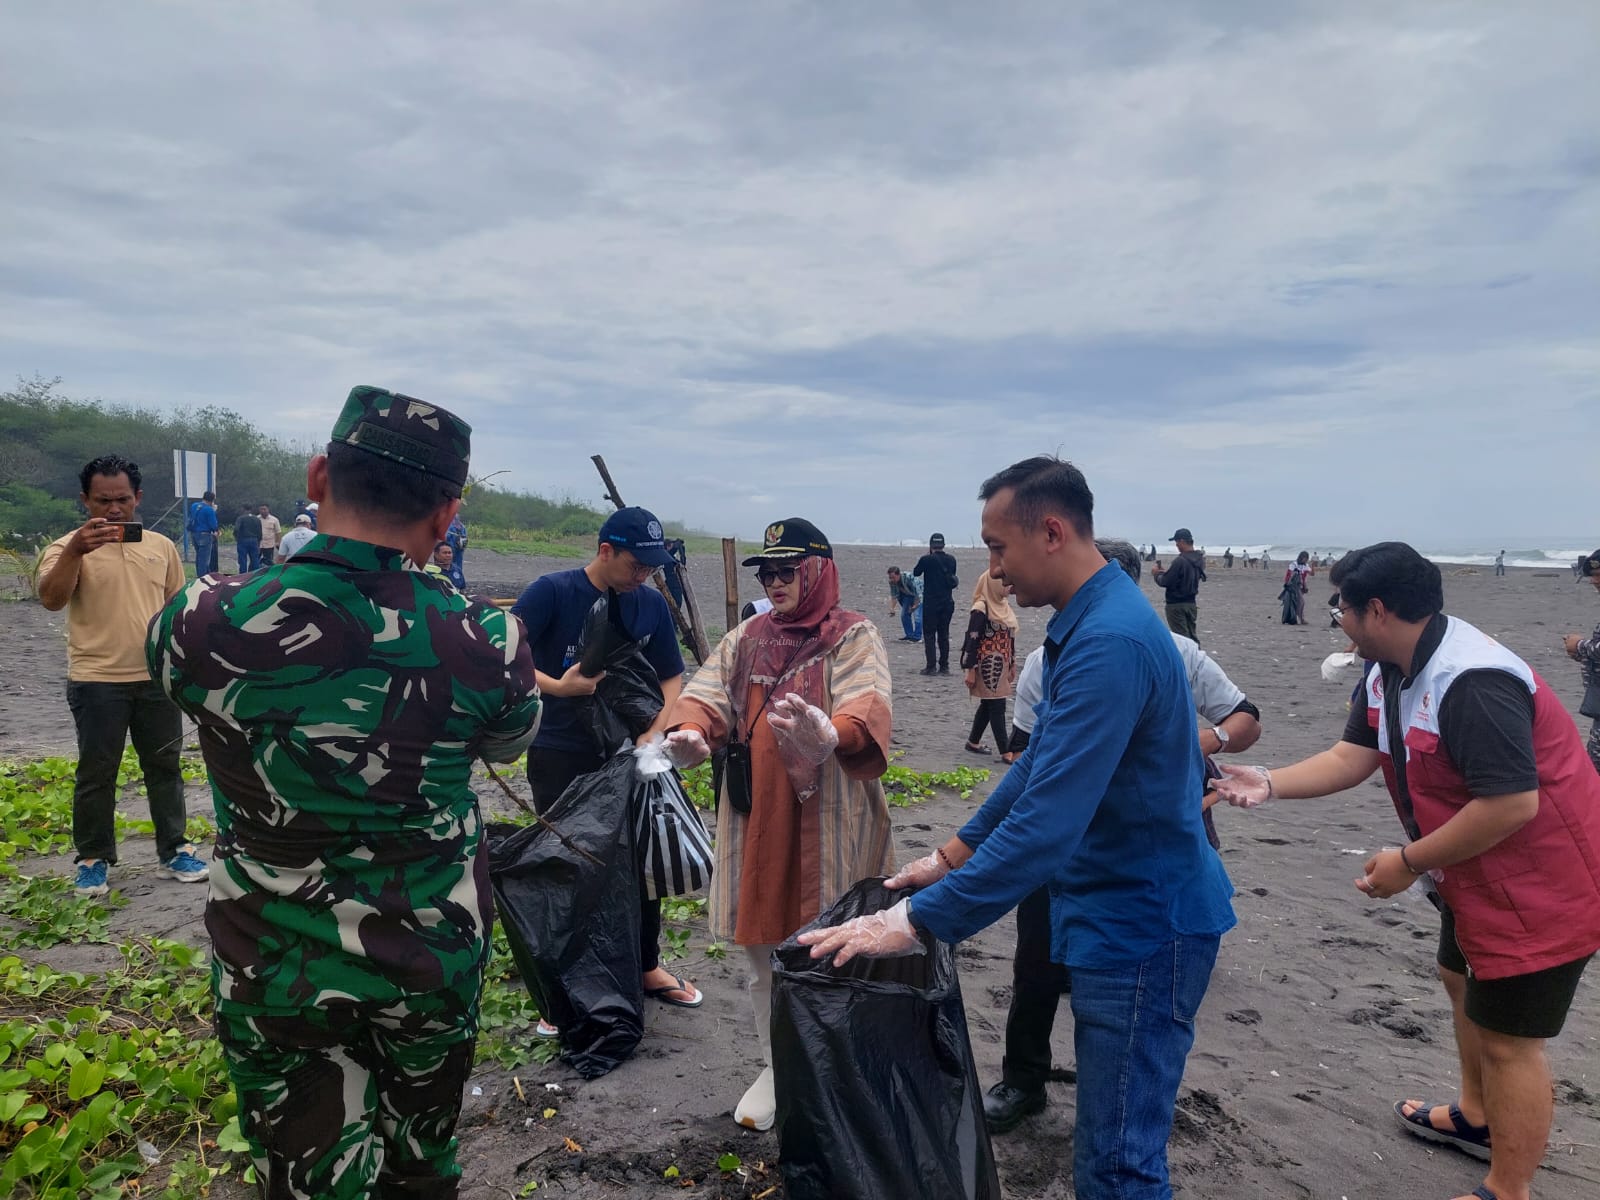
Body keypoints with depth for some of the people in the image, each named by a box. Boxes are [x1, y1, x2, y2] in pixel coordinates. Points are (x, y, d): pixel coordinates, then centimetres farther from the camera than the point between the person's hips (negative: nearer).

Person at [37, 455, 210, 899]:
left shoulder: (162, 547, 7)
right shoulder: (70, 548, -4)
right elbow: (51, 599, -22)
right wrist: (74, 551, -37)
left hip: (157, 679, 3)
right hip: (97, 681, -3)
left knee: (165, 767, 11)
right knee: (96, 774, 7)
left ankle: (173, 852, 22)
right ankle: (93, 860, 21)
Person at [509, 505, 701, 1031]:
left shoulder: (651, 604, 1)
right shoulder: (553, 592, -12)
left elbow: (671, 677, 8)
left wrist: (653, 735, -5)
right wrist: (558, 686, -26)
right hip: (560, 758, -4)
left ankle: (648, 968, 32)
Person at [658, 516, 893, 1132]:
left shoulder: (853, 636, -6)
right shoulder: (749, 637, 12)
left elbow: (867, 705, -25)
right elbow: (707, 691, 0)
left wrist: (832, 736, -48)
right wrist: (689, 731, -24)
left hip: (827, 822, -5)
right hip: (756, 819, 5)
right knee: (763, 947, 15)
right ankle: (777, 1068, 37)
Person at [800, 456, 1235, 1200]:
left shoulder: (1108, 644, -27)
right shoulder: (1087, 623, 7)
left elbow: (1048, 822, -32)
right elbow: (1043, 760, 16)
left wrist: (916, 921, -27)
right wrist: (956, 852, 14)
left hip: (1141, 924, -10)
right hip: (1122, 911, 10)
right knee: (1115, 1137, 23)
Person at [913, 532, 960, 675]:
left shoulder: (927, 559, -12)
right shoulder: (951, 559, 2)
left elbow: (915, 573, 5)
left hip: (931, 603, -5)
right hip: (947, 603, 5)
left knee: (929, 635, 1)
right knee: (944, 635, 11)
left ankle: (931, 667, -5)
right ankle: (944, 667, 12)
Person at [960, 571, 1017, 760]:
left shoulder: (1005, 606, 11)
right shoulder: (981, 609, -14)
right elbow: (972, 640, -15)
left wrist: (1012, 664, 18)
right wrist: (970, 670, -17)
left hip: (1002, 665, 8)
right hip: (987, 666, -8)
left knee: (988, 705, 15)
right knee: (997, 706, -5)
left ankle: (973, 742, 28)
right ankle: (1005, 752, -1)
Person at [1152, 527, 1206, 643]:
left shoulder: (1180, 561, -22)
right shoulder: (1199, 559, 5)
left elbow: (1165, 582, -18)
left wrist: (1156, 574, 2)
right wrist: (1165, 572, 14)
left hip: (1176, 604, -8)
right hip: (1191, 603, 8)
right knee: (1192, 636, 15)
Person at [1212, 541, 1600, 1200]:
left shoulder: (1471, 682, -32)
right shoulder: (1390, 675, -1)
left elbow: (1512, 804, -33)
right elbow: (1352, 757, 1)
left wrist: (1409, 863, -23)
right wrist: (1268, 782, -11)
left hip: (1541, 882, -10)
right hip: (1478, 876, 10)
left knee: (1506, 1040, 1)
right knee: (1464, 981, 26)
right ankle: (1477, 1117, 48)